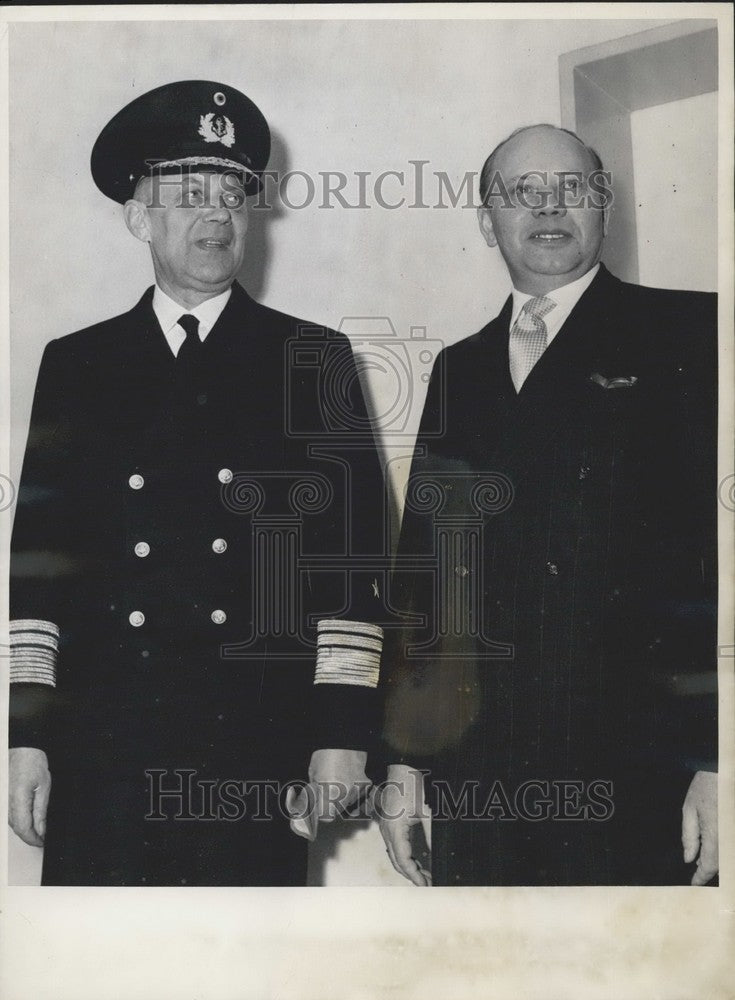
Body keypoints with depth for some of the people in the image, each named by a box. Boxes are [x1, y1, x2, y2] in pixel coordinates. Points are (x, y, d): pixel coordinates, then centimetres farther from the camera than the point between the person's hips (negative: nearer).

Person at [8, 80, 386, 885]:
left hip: (258, 749, -1)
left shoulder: (314, 360, 6)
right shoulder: (75, 366, 9)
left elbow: (351, 546, 2)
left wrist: (342, 728, -3)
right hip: (100, 750, 1)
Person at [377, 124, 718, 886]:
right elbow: (421, 572, 13)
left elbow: (713, 545, -7)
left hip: (633, 778, -3)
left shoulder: (688, 336, 1)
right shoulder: (461, 370, 15)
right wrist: (403, 756, 10)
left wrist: (715, 761, -14)